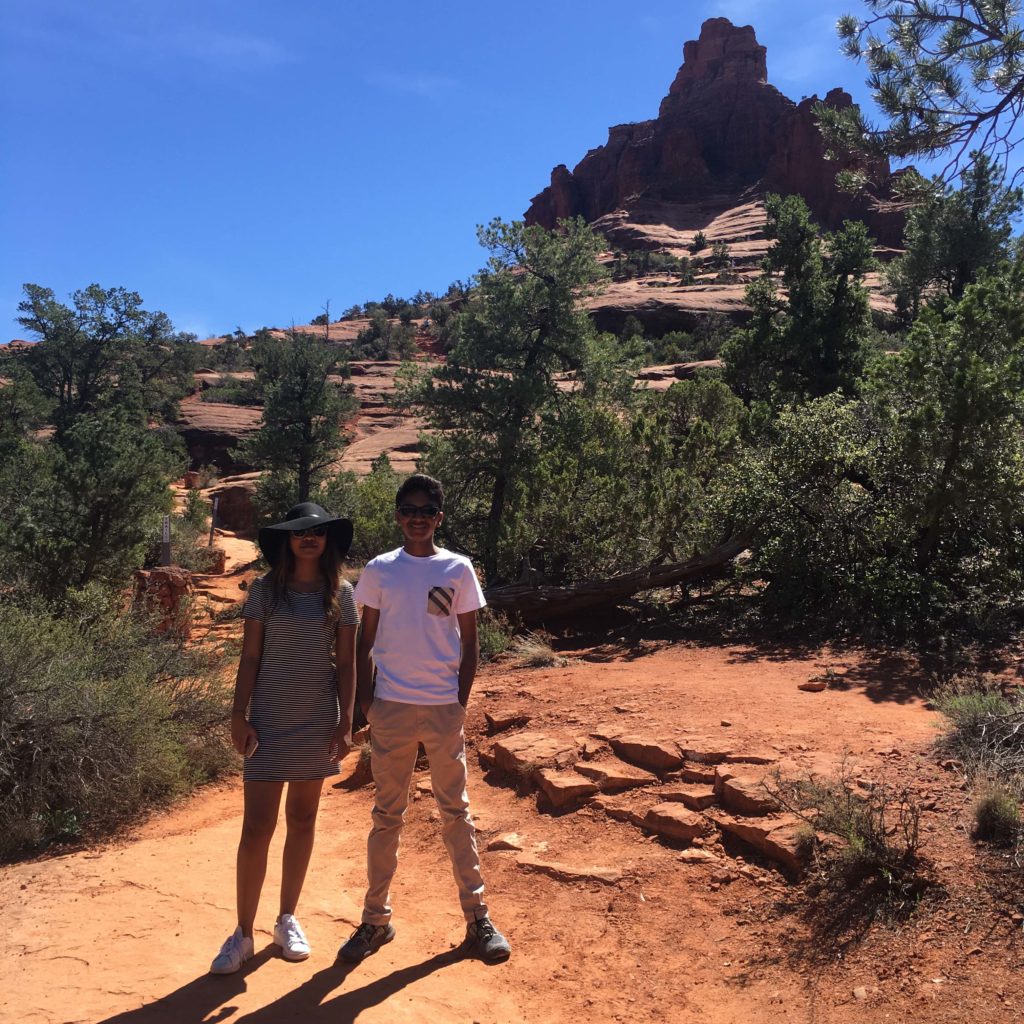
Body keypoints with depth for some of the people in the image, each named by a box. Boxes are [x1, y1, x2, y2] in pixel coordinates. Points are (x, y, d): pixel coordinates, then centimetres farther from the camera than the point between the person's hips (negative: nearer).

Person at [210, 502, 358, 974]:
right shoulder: (265, 590, -3)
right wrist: (239, 715, -6)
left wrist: (346, 722, -3)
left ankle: (288, 920, 29)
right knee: (257, 827, -1)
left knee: (302, 820, 13)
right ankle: (243, 933, 14)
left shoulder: (341, 593, 0)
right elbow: (250, 657, -1)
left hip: (319, 721, 2)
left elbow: (346, 663, 1)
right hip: (269, 720, -2)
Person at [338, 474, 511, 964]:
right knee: (386, 816, 10)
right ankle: (376, 919, 22)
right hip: (391, 707, 1)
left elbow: (469, 643, 3)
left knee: (456, 812, 9)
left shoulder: (458, 569, 0)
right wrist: (365, 701, -1)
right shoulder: (379, 570, 2)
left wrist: (461, 703, -3)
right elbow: (365, 640, 6)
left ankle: (477, 916, 21)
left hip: (443, 708, 0)